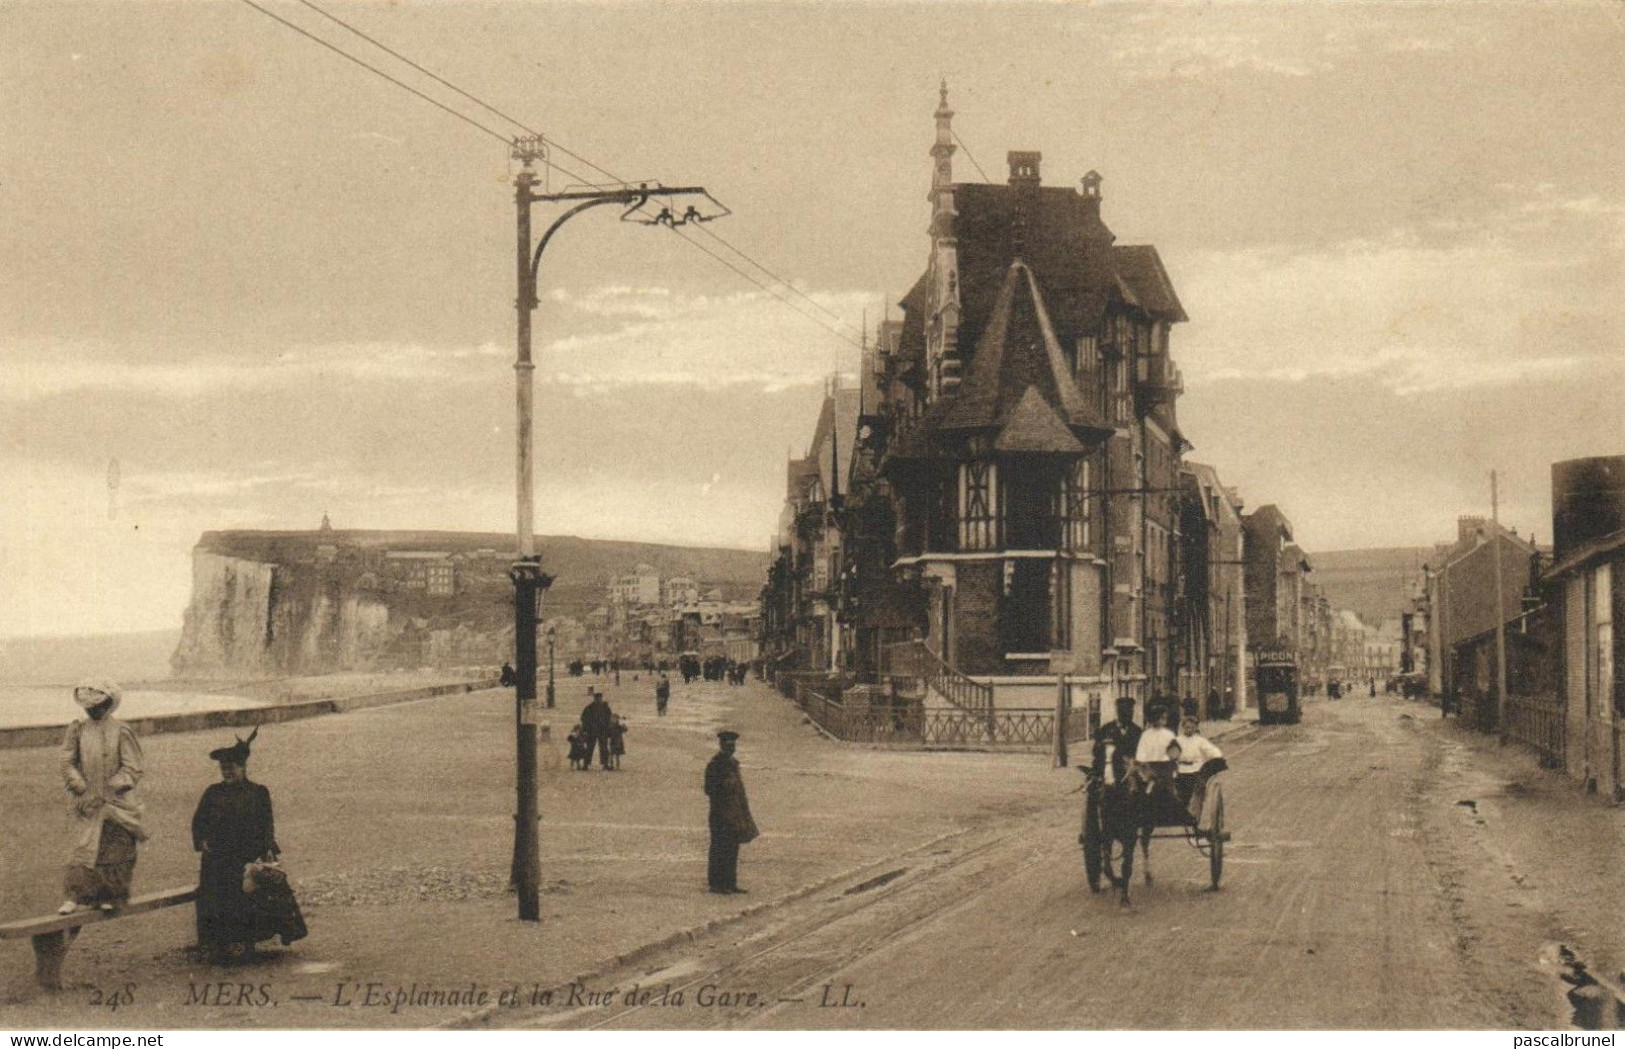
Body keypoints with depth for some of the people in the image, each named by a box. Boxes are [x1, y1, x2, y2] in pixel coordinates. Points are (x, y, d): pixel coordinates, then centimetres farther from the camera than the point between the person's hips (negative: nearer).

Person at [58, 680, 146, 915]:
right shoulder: (78, 729, 1)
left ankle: (110, 896, 13)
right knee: (83, 847, -3)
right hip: (88, 804, 1)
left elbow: (132, 769, -6)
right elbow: (68, 762, 4)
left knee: (115, 849, 3)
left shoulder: (121, 731, -6)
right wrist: (81, 790, -6)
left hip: (117, 803, -1)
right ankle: (72, 897, -4)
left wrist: (111, 789, -13)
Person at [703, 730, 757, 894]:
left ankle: (729, 884, 15)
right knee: (720, 848, -5)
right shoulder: (715, 764, -12)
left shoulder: (732, 763, 15)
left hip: (734, 813, 9)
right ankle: (716, 884, 0)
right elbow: (709, 790, -14)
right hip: (721, 813, -9)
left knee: (732, 849, 10)